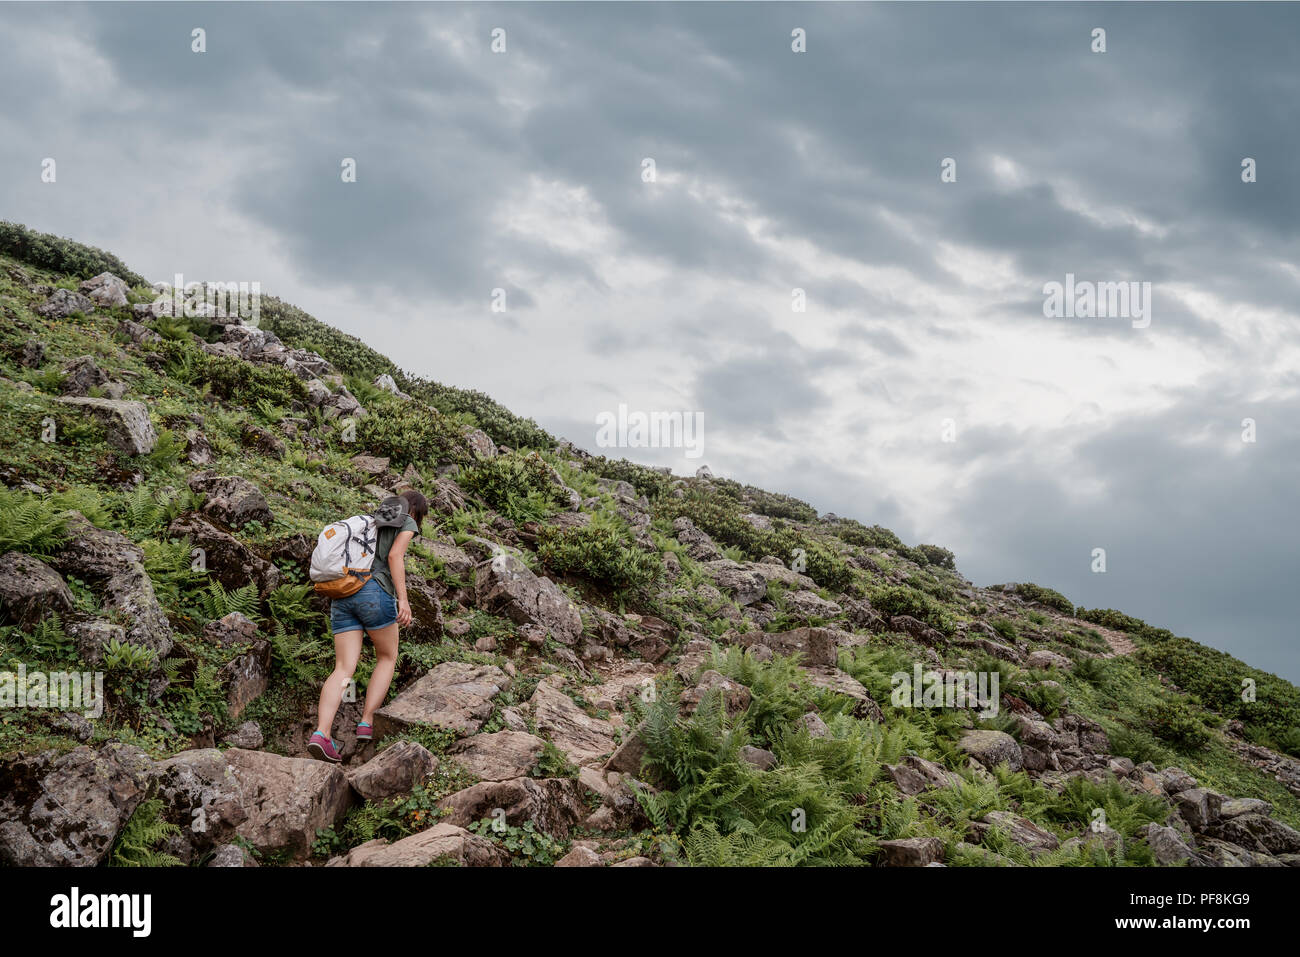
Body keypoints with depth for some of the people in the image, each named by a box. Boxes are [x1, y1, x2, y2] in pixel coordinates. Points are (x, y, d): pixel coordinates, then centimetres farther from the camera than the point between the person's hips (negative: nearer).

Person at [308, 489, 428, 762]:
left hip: (342, 597, 6)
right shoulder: (407, 523, 10)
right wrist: (403, 600, -14)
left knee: (344, 670, -2)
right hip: (375, 593, -6)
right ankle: (367, 724, 4)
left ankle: (322, 734, -22)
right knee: (387, 658, 16)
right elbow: (395, 556, -7)